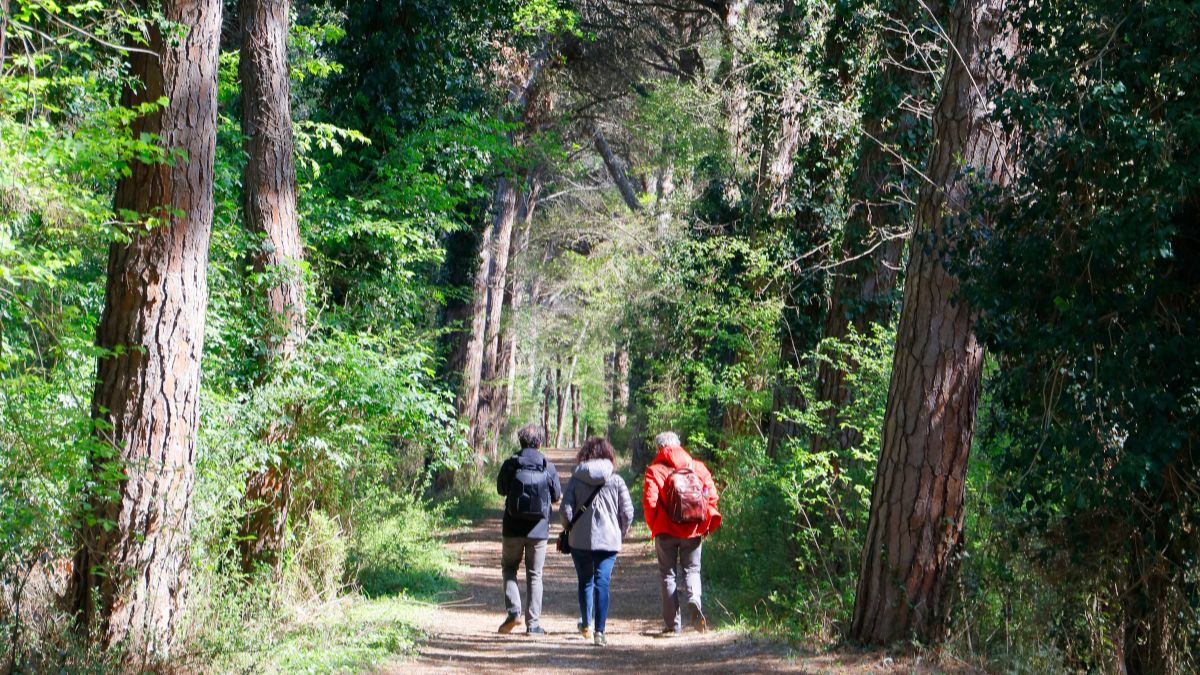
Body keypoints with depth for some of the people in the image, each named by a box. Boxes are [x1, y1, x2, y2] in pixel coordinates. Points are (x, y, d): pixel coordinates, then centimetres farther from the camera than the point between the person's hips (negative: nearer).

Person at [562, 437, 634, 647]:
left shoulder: (576, 479, 0)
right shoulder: (616, 480, -1)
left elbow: (566, 508, -5)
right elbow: (627, 511, -3)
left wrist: (569, 529, 11)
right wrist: (621, 533, 12)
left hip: (580, 540, 1)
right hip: (609, 540, -1)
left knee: (585, 581, 18)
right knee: (602, 583, -1)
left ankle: (586, 623, 26)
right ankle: (599, 631, -8)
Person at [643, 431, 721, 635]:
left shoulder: (655, 470, -6)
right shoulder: (698, 467, 3)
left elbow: (650, 501, -13)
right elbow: (712, 496, -1)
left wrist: (654, 526, 2)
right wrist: (705, 525, 9)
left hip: (666, 531, -2)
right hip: (693, 531, 2)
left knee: (668, 574, 10)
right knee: (691, 570, 16)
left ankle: (673, 624, 8)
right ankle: (694, 602, -15)